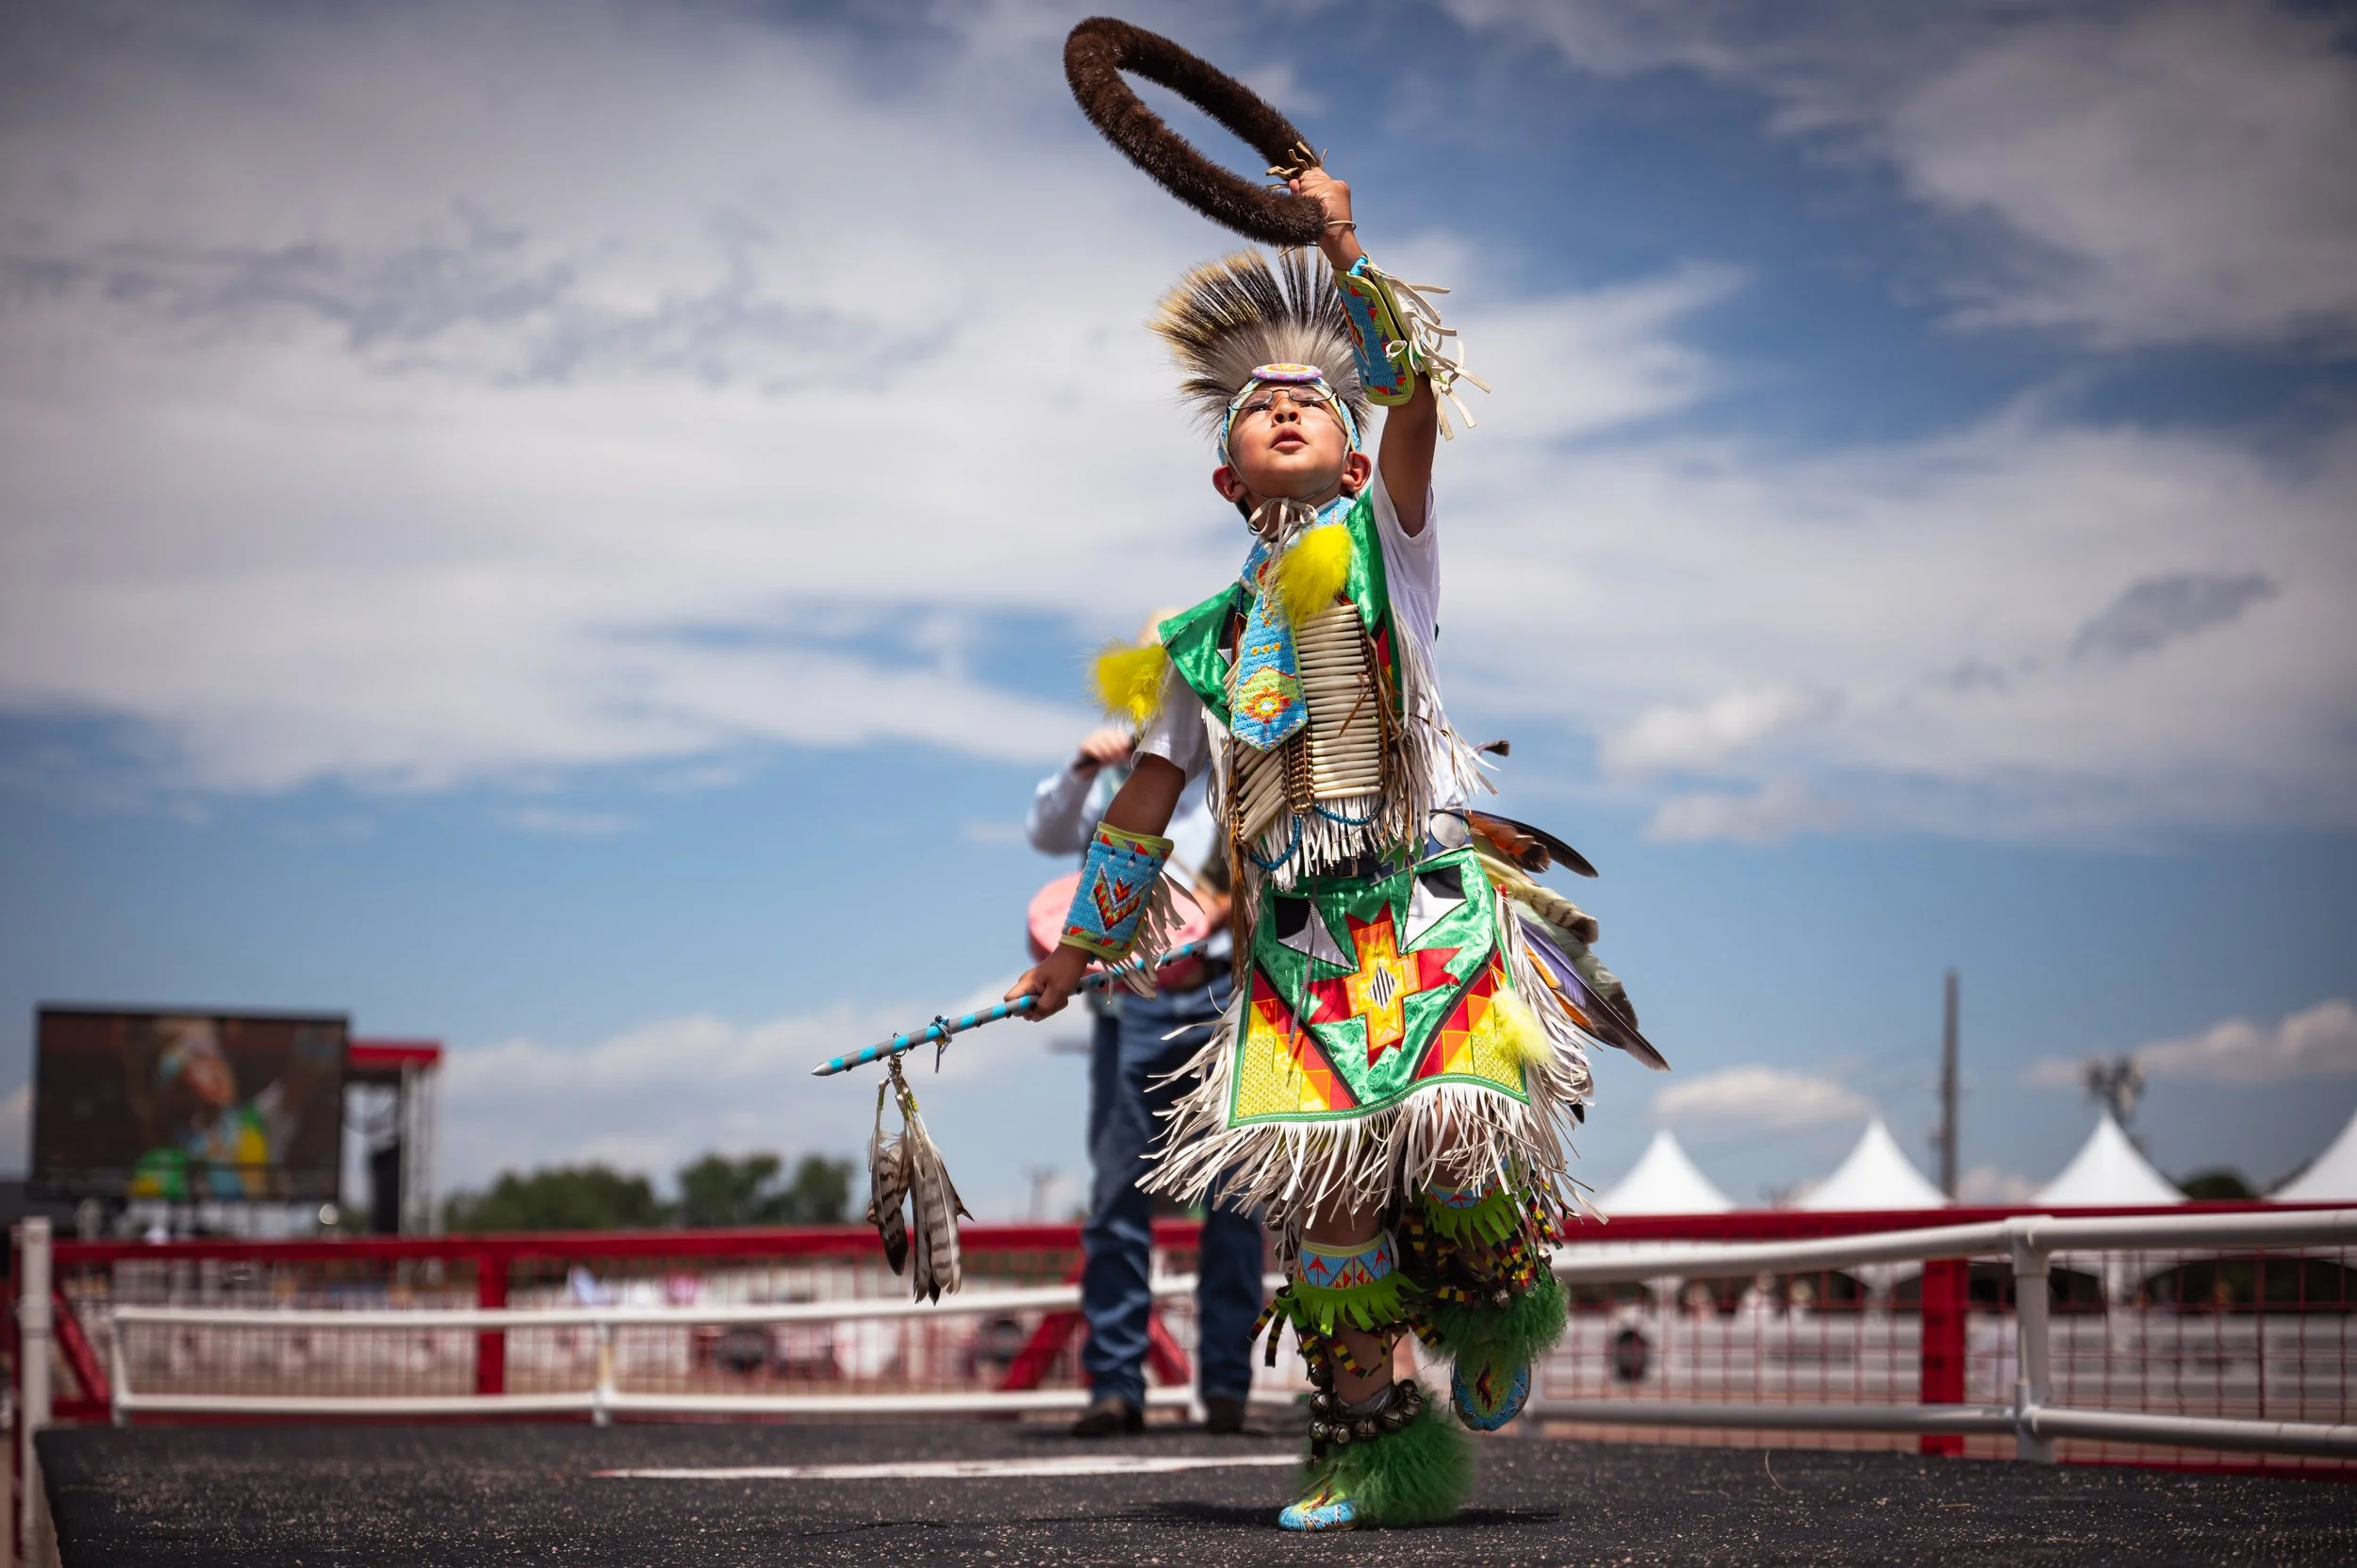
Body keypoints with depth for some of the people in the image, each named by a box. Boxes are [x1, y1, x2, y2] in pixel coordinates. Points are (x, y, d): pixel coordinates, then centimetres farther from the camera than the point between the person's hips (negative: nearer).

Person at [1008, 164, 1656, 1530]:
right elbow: (1145, 801, 29)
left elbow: (1418, 393, -7)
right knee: (1322, 1186, -11)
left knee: (1461, 1159, -19)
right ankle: (1374, 1439, 2)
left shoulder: (1384, 536, 12)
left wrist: (1344, 259, -15)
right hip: (1292, 935, 3)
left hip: (1429, 899, -3)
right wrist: (1081, 946, 34)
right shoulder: (1201, 641, 20)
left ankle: (1501, 1314, 15)